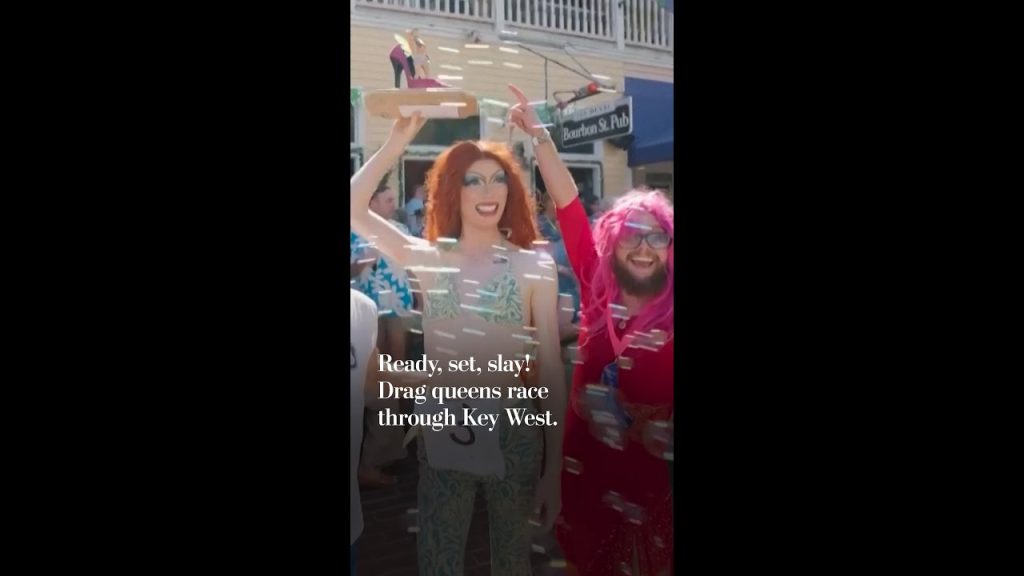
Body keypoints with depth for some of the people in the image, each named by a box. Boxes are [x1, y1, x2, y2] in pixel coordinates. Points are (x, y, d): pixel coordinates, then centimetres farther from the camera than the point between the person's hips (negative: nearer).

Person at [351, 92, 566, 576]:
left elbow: (551, 370, -6)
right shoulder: (427, 259, -1)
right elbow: (354, 207, -8)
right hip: (442, 435, 1)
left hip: (514, 435, -1)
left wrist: (554, 469, -6)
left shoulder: (535, 266, -6)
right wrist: (398, 140, -14)